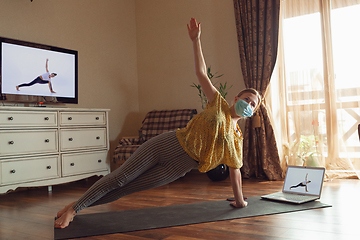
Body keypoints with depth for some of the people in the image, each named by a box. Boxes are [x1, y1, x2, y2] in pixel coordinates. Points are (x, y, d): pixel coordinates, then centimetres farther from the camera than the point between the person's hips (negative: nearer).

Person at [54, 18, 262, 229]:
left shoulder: (237, 139, 8)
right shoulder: (219, 105, 4)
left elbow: (235, 170, 15)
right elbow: (201, 72, 3)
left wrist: (240, 200, 19)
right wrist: (196, 40, -2)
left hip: (178, 168, 2)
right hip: (168, 144, -1)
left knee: (129, 187, -2)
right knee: (120, 177, -4)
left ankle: (79, 206, 14)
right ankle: (74, 208, 12)